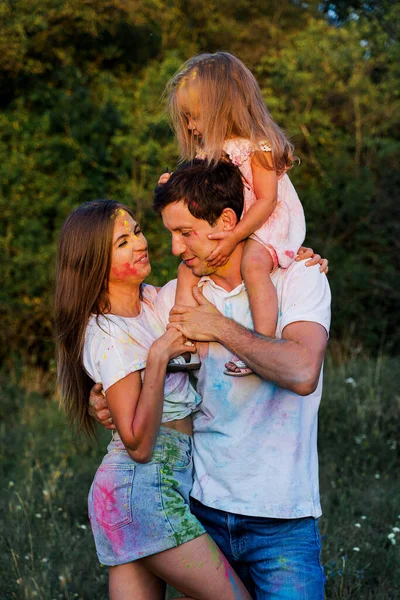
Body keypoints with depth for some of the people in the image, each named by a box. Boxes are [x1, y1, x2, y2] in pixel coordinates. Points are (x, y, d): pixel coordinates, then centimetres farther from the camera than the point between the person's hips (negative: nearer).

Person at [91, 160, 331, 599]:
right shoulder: (174, 296, 6)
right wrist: (102, 399, -6)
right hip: (202, 508, 4)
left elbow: (302, 374, -22)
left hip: (282, 521, -3)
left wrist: (221, 328, -12)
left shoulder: (298, 279, -6)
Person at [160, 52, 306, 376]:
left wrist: (234, 237, -26)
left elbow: (266, 200, -21)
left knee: (253, 264, -35)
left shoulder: (257, 146, -16)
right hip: (221, 229, 8)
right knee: (186, 270, -5)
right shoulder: (209, 150, 8)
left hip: (265, 226, -8)